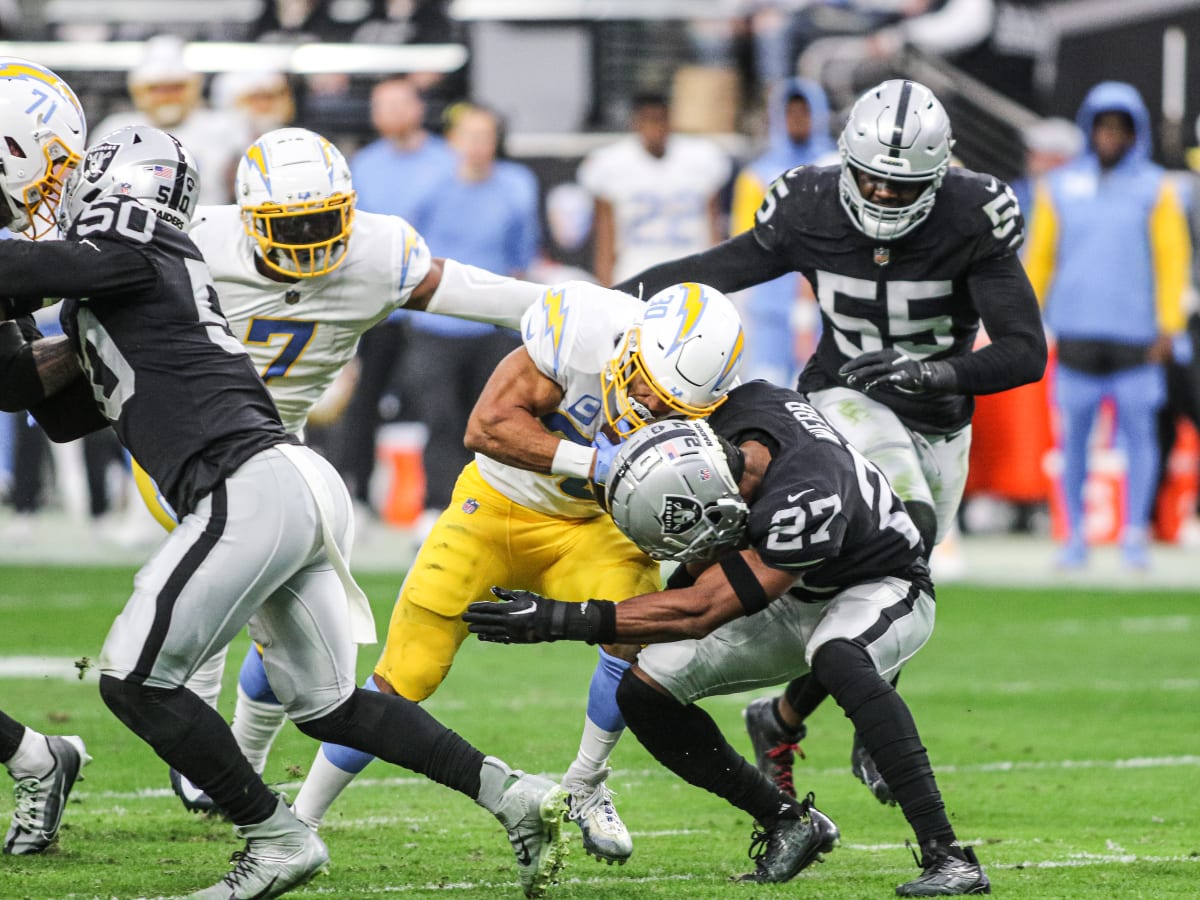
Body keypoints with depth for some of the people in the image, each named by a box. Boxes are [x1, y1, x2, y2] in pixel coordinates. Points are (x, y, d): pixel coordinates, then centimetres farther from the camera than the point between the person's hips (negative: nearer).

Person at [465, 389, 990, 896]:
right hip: (795, 600, 7)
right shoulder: (743, 406, -22)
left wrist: (563, 620, -40)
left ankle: (947, 856, -37)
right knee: (644, 693, -5)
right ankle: (788, 823, 12)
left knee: (836, 658, -41)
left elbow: (701, 611, -37)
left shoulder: (803, 504, -42)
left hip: (881, 588, -7)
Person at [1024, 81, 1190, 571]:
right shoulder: (1060, 187, 9)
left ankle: (1135, 534, 3)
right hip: (1076, 332, 2)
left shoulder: (1155, 189, 4)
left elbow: (1173, 259, 2)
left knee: (1139, 434, -3)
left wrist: (1168, 325, -5)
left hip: (1133, 332, -1)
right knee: (1073, 437, 2)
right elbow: (1039, 256, 12)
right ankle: (1074, 535, 9)